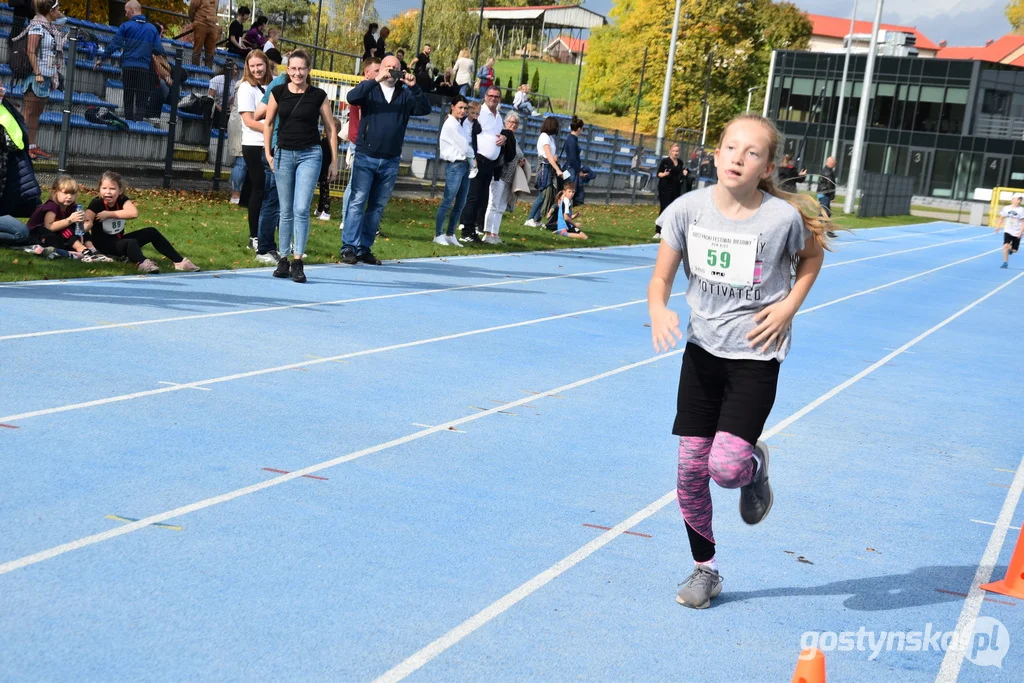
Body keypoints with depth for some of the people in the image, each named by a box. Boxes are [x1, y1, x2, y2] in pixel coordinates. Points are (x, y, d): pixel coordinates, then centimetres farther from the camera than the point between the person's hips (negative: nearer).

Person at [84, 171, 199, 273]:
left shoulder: (122, 200, -5)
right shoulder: (96, 204, -15)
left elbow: (134, 213, -26)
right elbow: (87, 223, -29)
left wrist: (109, 214, -27)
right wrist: (85, 226, -54)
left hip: (119, 240, 6)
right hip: (103, 244, -6)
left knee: (151, 232, -4)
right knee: (131, 243, -34)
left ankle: (179, 261, -5)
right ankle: (142, 264, -66)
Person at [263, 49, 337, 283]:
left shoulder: (318, 95, -3)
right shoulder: (278, 92, 2)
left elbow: (331, 127, 4)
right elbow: (268, 123, 12)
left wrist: (334, 160, 5)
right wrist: (267, 153, 6)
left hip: (310, 155, -2)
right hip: (283, 154, 2)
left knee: (301, 209, -12)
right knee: (286, 211, 8)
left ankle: (298, 261, -8)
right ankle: (283, 259, 16)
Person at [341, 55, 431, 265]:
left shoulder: (405, 95, 9)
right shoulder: (370, 89, 3)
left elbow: (425, 109, -3)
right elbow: (352, 97, -16)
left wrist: (414, 87, -17)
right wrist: (376, 80, -24)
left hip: (390, 161, 3)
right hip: (365, 158, -3)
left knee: (377, 207, 6)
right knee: (357, 201, -9)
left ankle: (364, 248, 11)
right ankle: (349, 246, -10)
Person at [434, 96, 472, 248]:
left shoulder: (460, 124, 16)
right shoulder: (450, 124, -11)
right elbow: (464, 147, -11)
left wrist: (472, 163, 1)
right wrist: (472, 156, 5)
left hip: (465, 165, 9)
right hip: (455, 166, -9)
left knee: (460, 204, 9)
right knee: (447, 202, -8)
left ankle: (450, 235, 15)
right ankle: (438, 235, -3)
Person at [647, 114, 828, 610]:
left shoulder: (783, 217, -15)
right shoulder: (688, 209, -10)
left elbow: (812, 256, 7)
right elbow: (661, 278, -4)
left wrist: (789, 307, -7)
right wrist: (658, 310, -25)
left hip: (756, 354, -3)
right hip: (702, 349, 3)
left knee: (727, 466, -18)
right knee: (690, 467, 4)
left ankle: (755, 465, 22)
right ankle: (704, 569, 24)